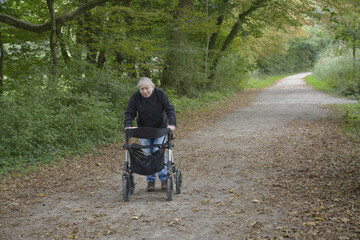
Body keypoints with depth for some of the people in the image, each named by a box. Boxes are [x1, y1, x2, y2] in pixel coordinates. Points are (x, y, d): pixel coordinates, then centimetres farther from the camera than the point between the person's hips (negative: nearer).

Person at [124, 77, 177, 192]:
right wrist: (127, 125, -27)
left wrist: (172, 124, -32)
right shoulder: (135, 97, -13)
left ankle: (164, 178, 3)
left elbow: (170, 109, -18)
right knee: (147, 153, -3)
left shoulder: (160, 94, -17)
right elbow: (129, 113, -9)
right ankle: (150, 181, 6)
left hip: (160, 128, -2)